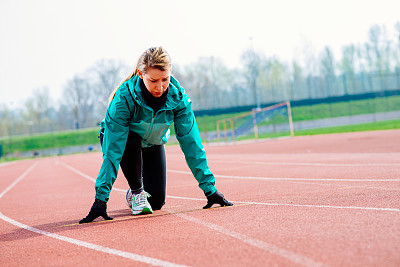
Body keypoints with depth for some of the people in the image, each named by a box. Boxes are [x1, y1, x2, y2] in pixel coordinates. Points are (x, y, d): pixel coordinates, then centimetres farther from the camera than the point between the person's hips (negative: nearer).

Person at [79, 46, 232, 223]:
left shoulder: (177, 96, -28)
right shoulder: (125, 97, -37)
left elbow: (190, 142, -24)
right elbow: (112, 150, -39)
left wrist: (209, 189, -26)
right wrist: (101, 197, -43)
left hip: (153, 144, 3)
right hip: (122, 141, -2)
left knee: (157, 203, -7)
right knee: (131, 142, -38)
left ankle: (142, 192, 30)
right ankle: (135, 191, -11)